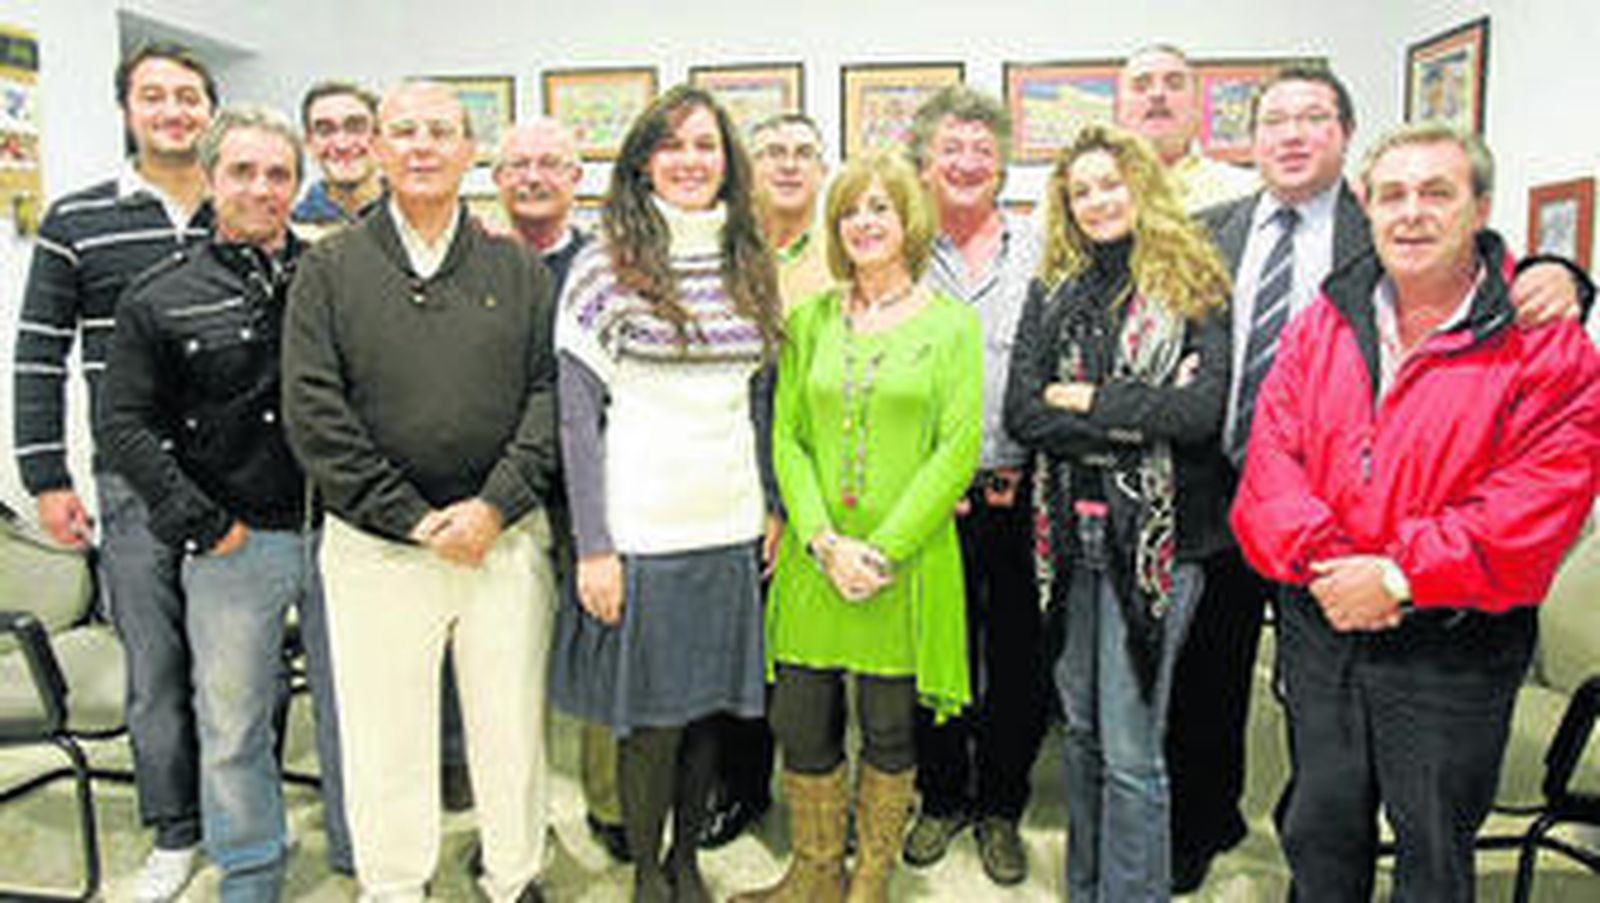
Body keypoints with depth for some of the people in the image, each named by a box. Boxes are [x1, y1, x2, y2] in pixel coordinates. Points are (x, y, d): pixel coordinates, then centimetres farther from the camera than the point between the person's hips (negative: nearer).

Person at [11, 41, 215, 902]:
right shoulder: (76, 223, 3)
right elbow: (38, 356, 5)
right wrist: (46, 477, 0)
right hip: (135, 484, 0)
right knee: (155, 669, 7)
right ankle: (174, 833, 24)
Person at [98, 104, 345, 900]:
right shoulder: (161, 298, 1)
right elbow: (123, 425, 0)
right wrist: (203, 524, -7)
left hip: (338, 532, 1)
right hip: (233, 544, 0)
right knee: (233, 721, 11)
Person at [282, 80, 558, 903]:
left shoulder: (518, 270, 7)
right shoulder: (329, 268, 2)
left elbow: (551, 393, 0)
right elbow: (313, 414, -5)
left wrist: (494, 507, -11)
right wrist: (414, 519, -11)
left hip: (507, 542, 1)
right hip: (376, 550, -1)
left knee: (512, 734, 12)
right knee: (384, 743, 9)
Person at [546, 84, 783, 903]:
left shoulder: (750, 267, 10)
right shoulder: (604, 268, -4)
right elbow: (577, 414, -6)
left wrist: (773, 507, 9)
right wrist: (592, 545, -11)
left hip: (730, 525, 4)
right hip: (640, 528, -4)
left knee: (708, 709, 14)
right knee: (650, 720, 5)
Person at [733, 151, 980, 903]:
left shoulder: (952, 323, 1)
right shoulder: (809, 319, 8)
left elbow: (957, 451, -6)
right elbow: (787, 438, 3)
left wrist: (883, 550, -13)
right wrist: (824, 542, -10)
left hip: (907, 562, -2)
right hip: (814, 559, 3)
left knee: (890, 729, 8)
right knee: (802, 723, 7)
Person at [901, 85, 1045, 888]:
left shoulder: (1039, 252, 7)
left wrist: (1030, 467, -5)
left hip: (1021, 492, 1)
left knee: (1018, 659, 8)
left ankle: (1000, 807, 28)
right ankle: (941, 797, 30)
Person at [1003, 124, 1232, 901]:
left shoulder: (1193, 290, -1)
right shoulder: (1053, 292, 10)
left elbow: (1203, 413, -15)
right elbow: (1020, 414, -2)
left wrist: (1086, 401, -8)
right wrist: (1140, 420, -11)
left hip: (1155, 536, -4)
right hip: (1070, 533, 4)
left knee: (1129, 749, -2)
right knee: (1081, 728, 16)